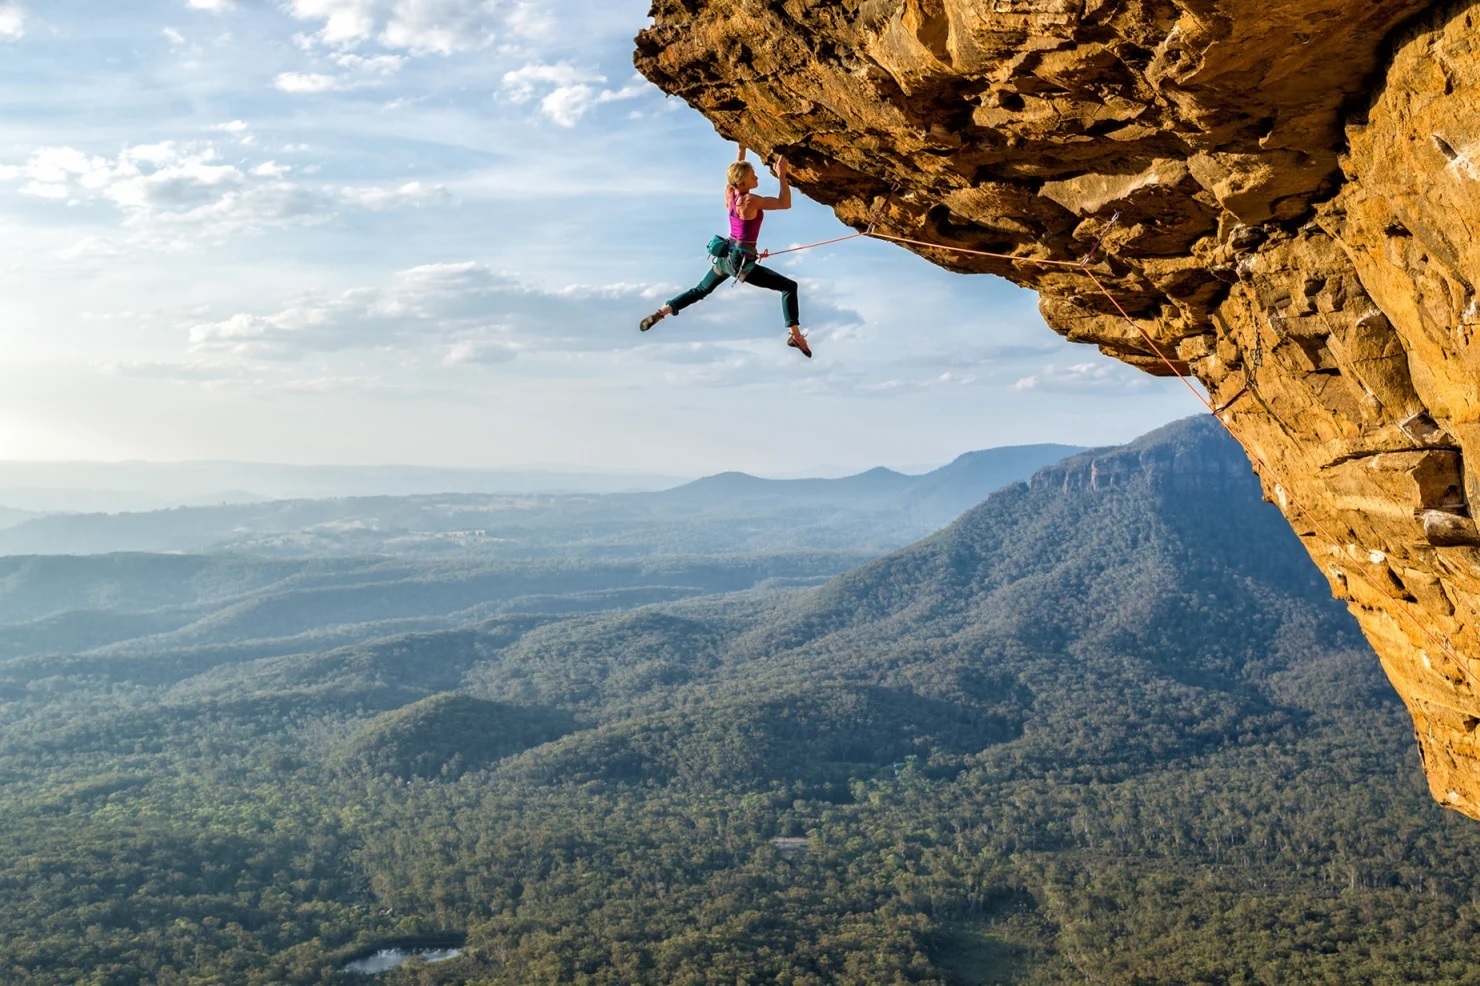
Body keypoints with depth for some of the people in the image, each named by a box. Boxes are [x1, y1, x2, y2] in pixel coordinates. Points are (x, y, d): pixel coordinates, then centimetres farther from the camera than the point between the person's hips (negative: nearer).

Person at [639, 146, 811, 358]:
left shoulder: (728, 191, -1)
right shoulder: (751, 201, -22)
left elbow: (738, 172, 21)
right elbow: (785, 204, -16)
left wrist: (742, 148, 20)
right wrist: (782, 175, -17)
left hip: (725, 255, 8)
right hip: (742, 262, -8)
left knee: (700, 290, 30)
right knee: (790, 286, -4)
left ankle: (659, 314, 31)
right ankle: (795, 335, -14)